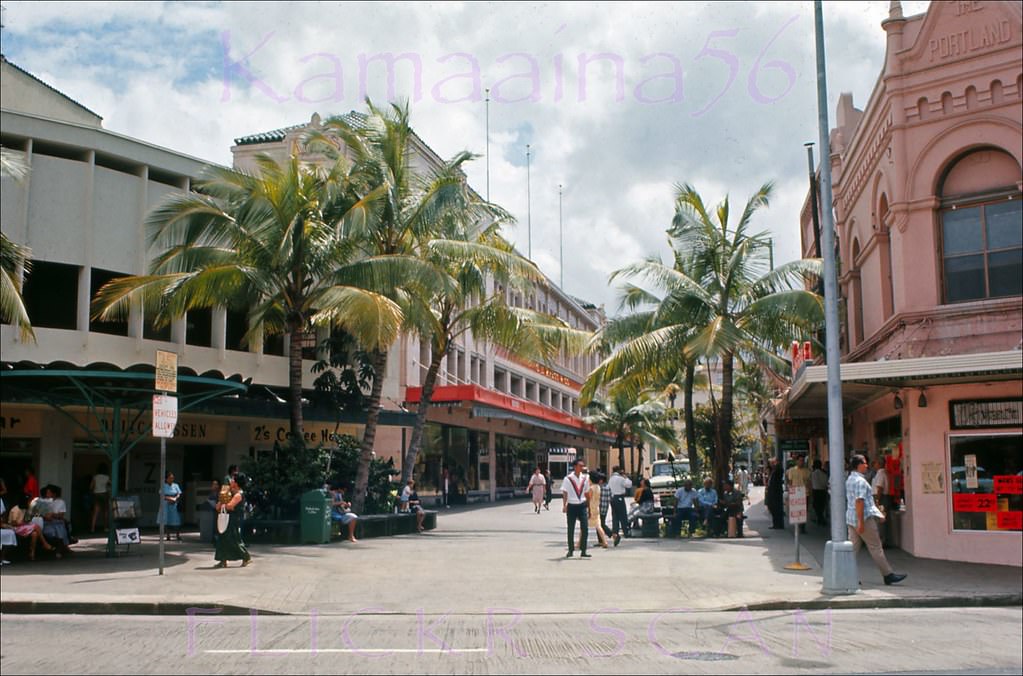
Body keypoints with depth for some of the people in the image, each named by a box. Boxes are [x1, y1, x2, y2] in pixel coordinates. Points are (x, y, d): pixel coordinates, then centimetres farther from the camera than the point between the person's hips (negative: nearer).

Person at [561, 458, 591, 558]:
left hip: (582, 505, 3)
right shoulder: (568, 479, -6)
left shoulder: (585, 478, 5)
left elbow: (587, 493, 12)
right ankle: (570, 550, 22)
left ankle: (583, 552, 2)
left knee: (585, 528, -6)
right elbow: (565, 493, -8)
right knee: (571, 529, 7)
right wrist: (564, 505, -18)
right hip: (572, 506, -3)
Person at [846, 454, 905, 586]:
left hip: (851, 518, 9)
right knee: (876, 547, -1)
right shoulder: (860, 481, -15)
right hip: (864, 518, -9)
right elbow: (859, 501, -22)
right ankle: (888, 575, 5)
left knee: (853, 547, 8)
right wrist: (861, 522, -24)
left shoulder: (849, 480, 16)